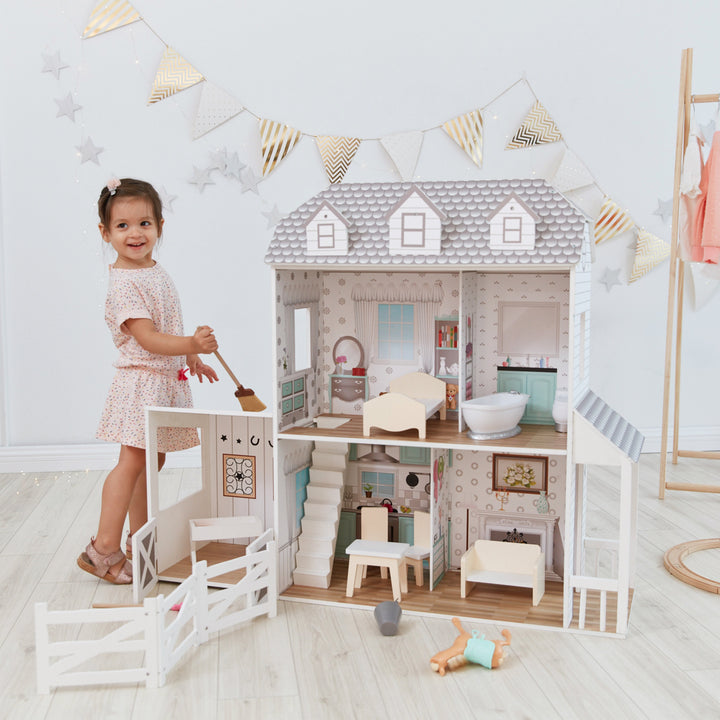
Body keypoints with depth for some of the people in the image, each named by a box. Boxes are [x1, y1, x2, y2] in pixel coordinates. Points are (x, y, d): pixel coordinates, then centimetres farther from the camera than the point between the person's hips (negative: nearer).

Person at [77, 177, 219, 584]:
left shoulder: (156, 272, 11)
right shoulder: (124, 283, -17)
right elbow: (147, 339, -23)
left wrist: (192, 358, 28)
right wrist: (191, 345, -33)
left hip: (167, 379, 9)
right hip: (141, 381, -9)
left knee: (153, 462, 15)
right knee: (133, 462, -10)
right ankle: (105, 549, -3)